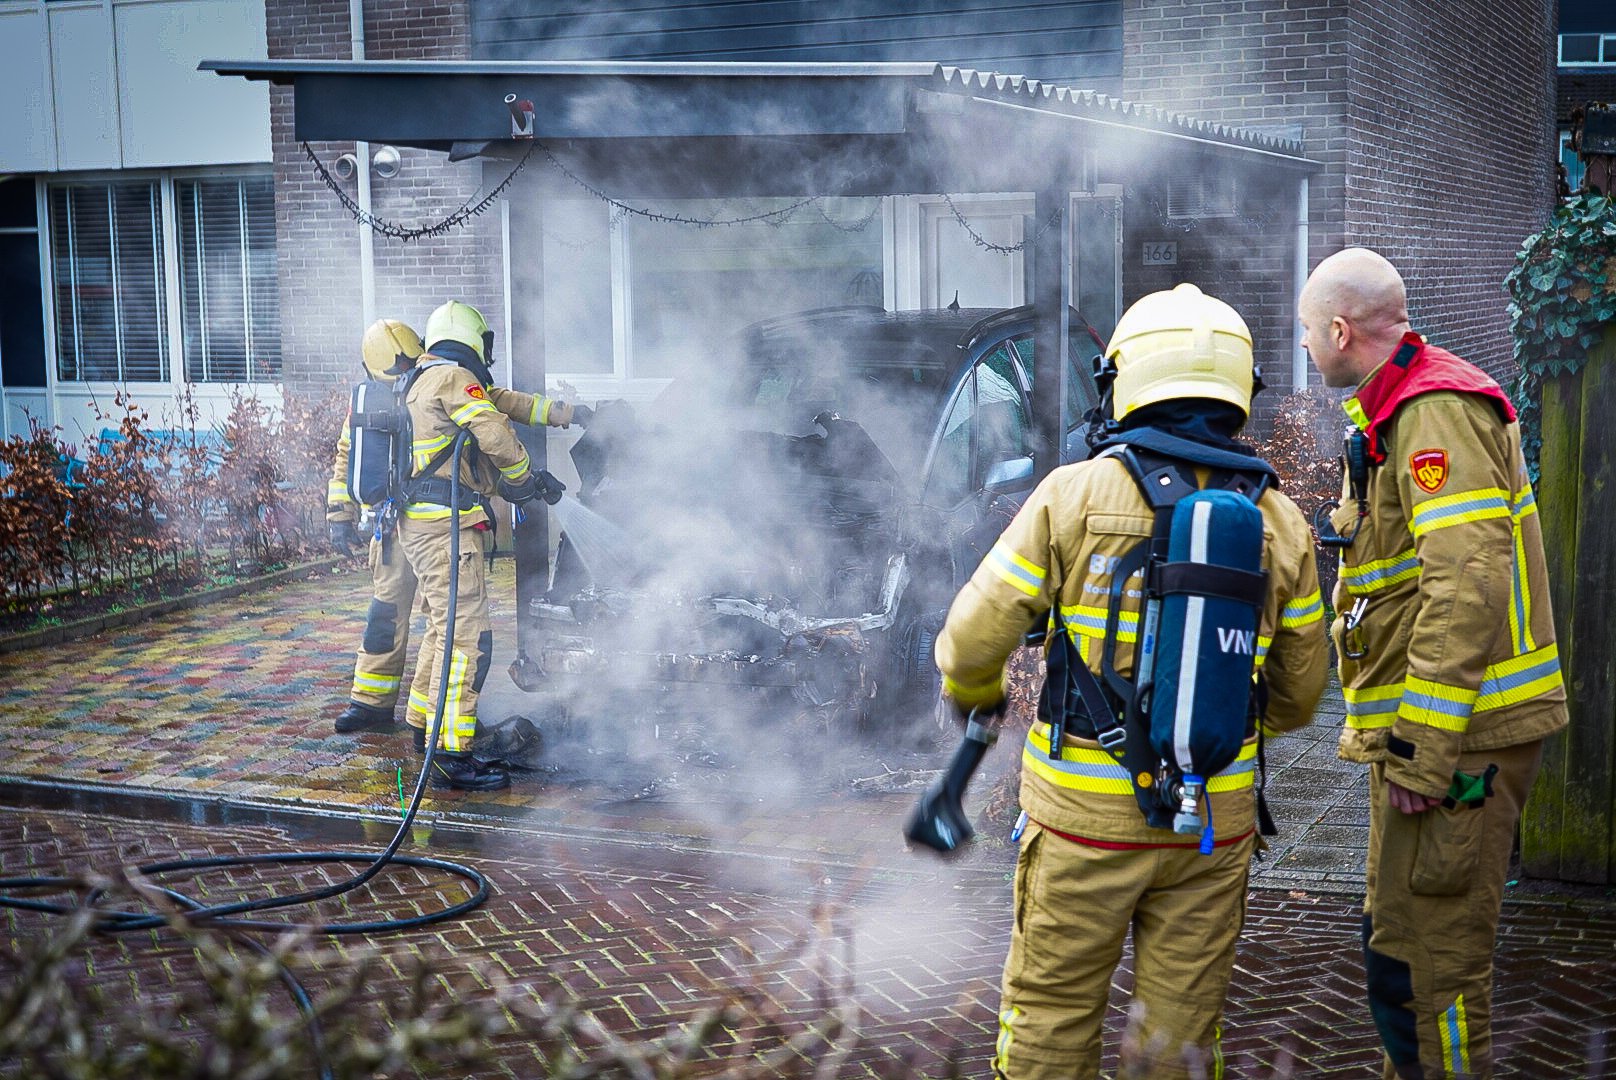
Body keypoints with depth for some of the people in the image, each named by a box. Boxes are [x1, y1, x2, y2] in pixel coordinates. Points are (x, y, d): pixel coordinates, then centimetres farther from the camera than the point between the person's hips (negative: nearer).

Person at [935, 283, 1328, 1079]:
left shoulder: (1076, 495, -10)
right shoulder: (1280, 522, 1)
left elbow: (976, 633, -7)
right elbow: (1297, 695, 9)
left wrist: (971, 689, 15)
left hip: (1087, 808, -3)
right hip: (1215, 817, 3)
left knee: (1051, 1015, 12)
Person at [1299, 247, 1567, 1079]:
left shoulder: (1436, 411, -16)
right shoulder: (1395, 416, 18)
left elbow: (1468, 585, -26)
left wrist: (1423, 748, -25)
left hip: (1456, 732, -11)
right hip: (1422, 730, 11)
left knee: (1435, 948, -4)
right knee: (1396, 936, 20)